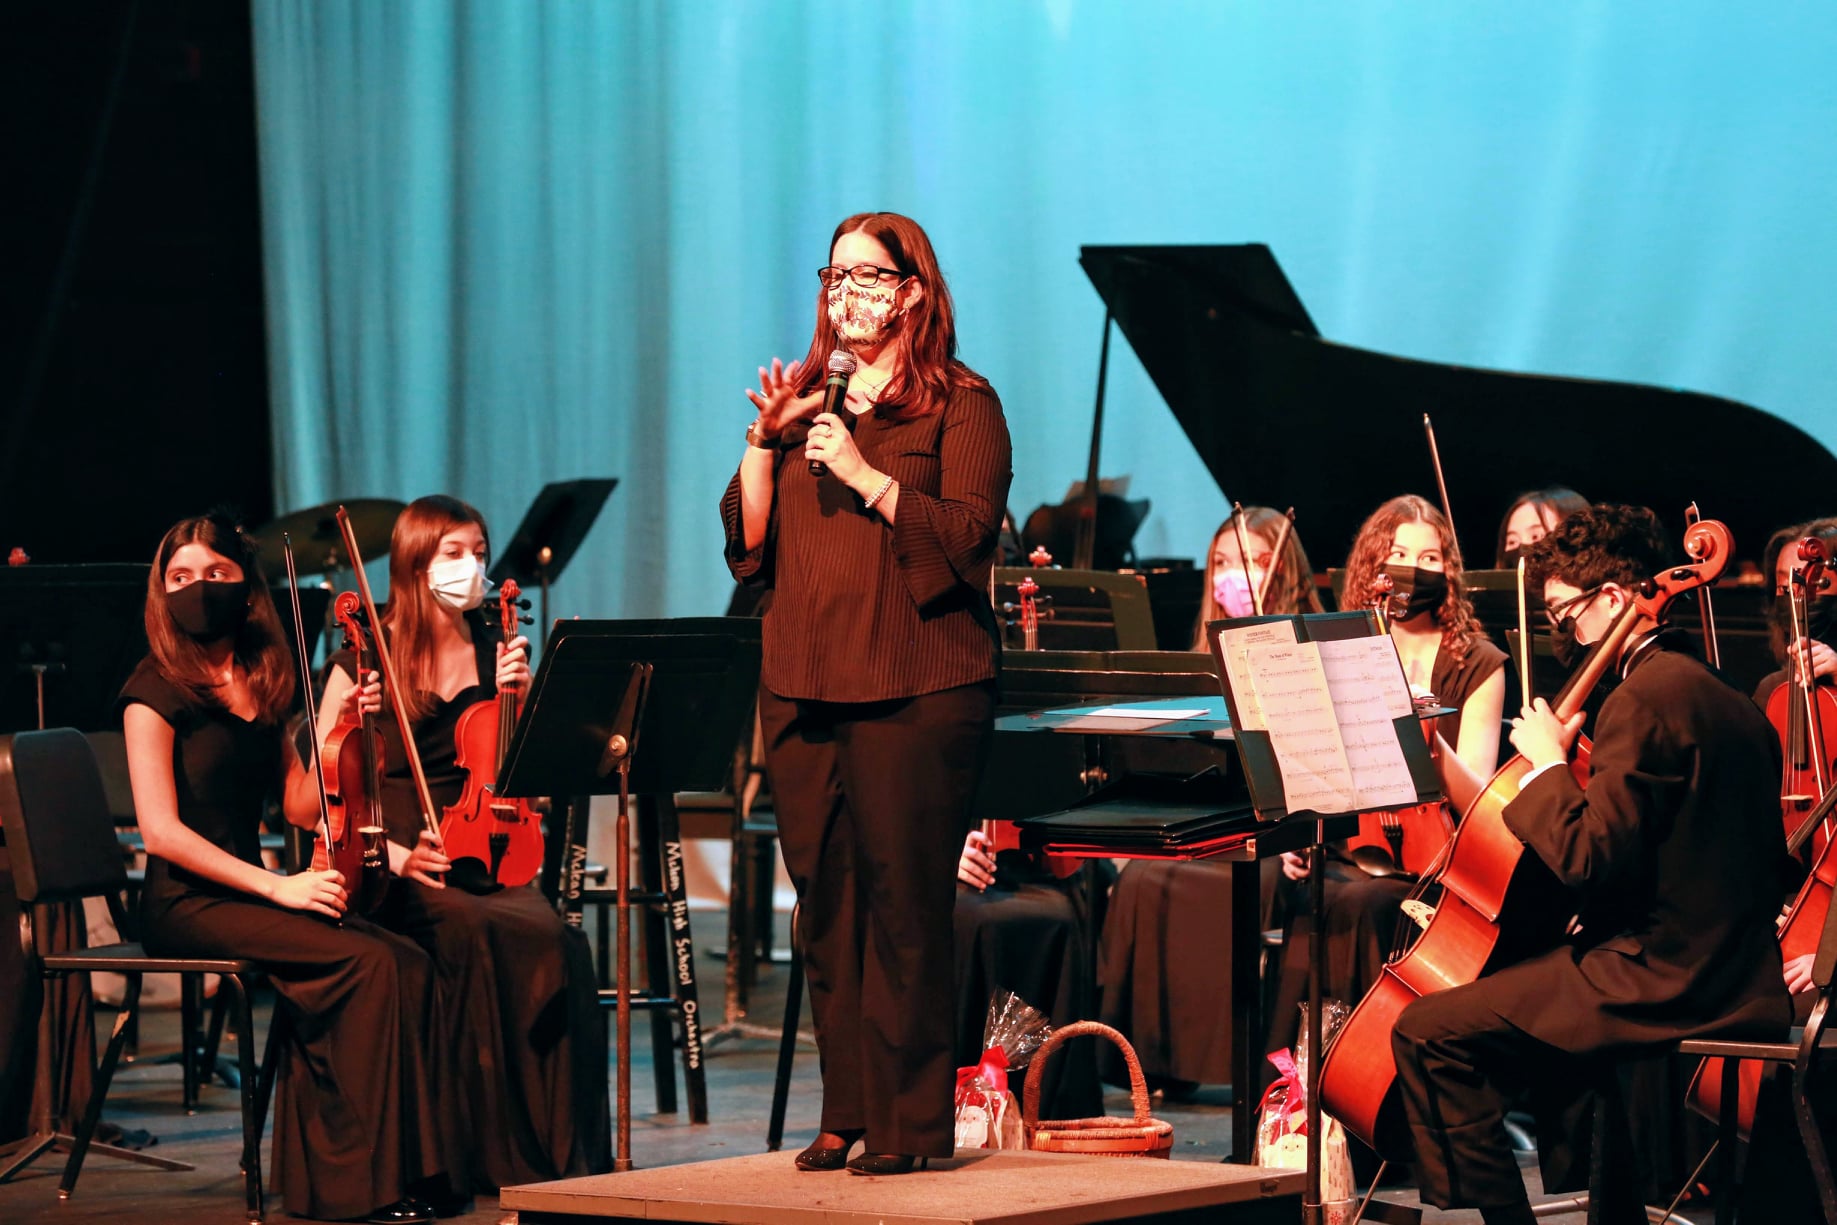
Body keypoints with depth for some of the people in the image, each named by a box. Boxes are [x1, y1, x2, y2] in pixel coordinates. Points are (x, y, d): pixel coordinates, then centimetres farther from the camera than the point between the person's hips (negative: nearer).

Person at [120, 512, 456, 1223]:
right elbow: (160, 829, -15)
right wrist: (277, 887, -20)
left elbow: (303, 807, 14)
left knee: (409, 963, -19)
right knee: (366, 962, -26)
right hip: (186, 903, -6)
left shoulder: (261, 683, 14)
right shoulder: (158, 689, -6)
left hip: (247, 892, 6)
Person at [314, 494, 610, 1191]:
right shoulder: (366, 661, 2)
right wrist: (392, 853, -14)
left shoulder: (495, 649, 14)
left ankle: (564, 1153, -21)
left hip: (488, 859, 3)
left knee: (557, 941, -29)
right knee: (474, 931, -35)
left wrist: (520, 696, -5)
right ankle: (497, 1156, -25)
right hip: (395, 871, -3)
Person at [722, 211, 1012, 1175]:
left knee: (904, 903, -7)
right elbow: (747, 546, 11)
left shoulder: (960, 404, 2)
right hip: (804, 689, 5)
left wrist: (865, 474, -15)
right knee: (826, 904, 5)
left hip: (914, 691, -5)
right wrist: (762, 442, -2)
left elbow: (969, 536, -11)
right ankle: (846, 1113, 12)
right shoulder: (806, 400, 17)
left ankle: (910, 1121, -3)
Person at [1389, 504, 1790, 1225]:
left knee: (1427, 1032, -10)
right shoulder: (1724, 699, 14)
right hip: (1737, 977, 10)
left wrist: (1548, 761, -9)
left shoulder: (1644, 699, -16)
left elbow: (1589, 860, -22)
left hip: (1662, 985, -10)